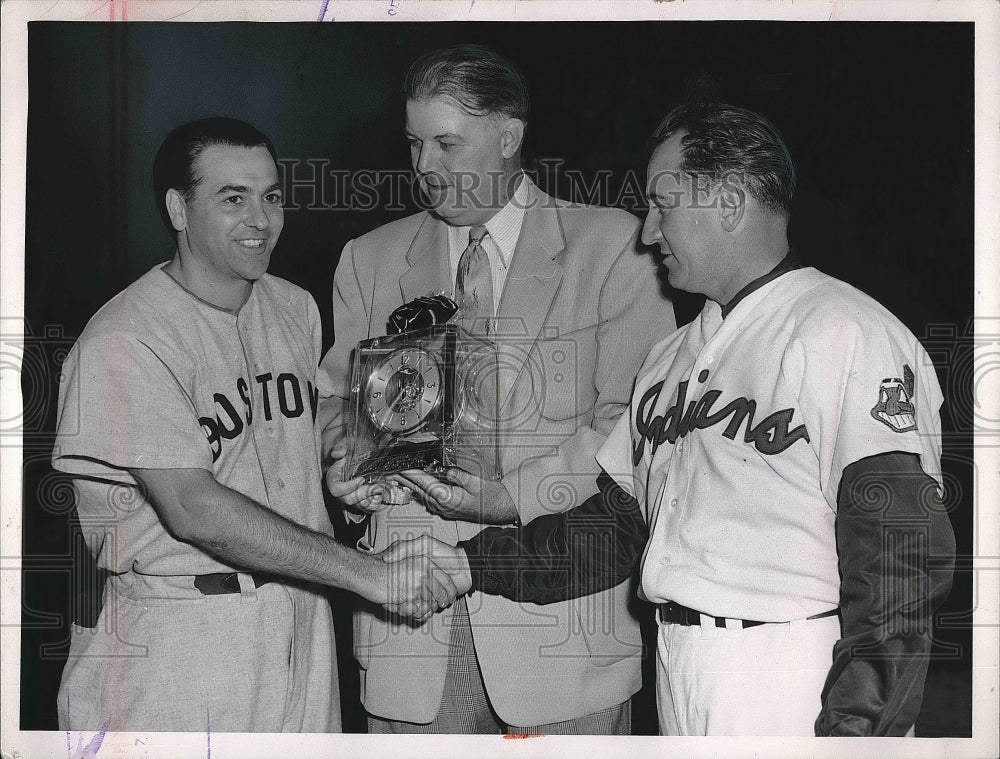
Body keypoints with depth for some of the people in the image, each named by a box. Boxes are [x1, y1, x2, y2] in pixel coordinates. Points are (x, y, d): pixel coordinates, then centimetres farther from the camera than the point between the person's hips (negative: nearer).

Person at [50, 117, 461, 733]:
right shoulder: (123, 343, -16)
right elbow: (193, 509, -23)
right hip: (177, 644, -6)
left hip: (302, 622, 6)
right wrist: (366, 574, -25)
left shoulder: (295, 308, 9)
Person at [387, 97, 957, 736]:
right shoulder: (670, 359, 16)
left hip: (793, 685, -7)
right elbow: (615, 526, 16)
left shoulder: (846, 333, -10)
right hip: (677, 676, 7)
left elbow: (899, 558, -17)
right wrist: (470, 563, 6)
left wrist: (853, 730, -22)